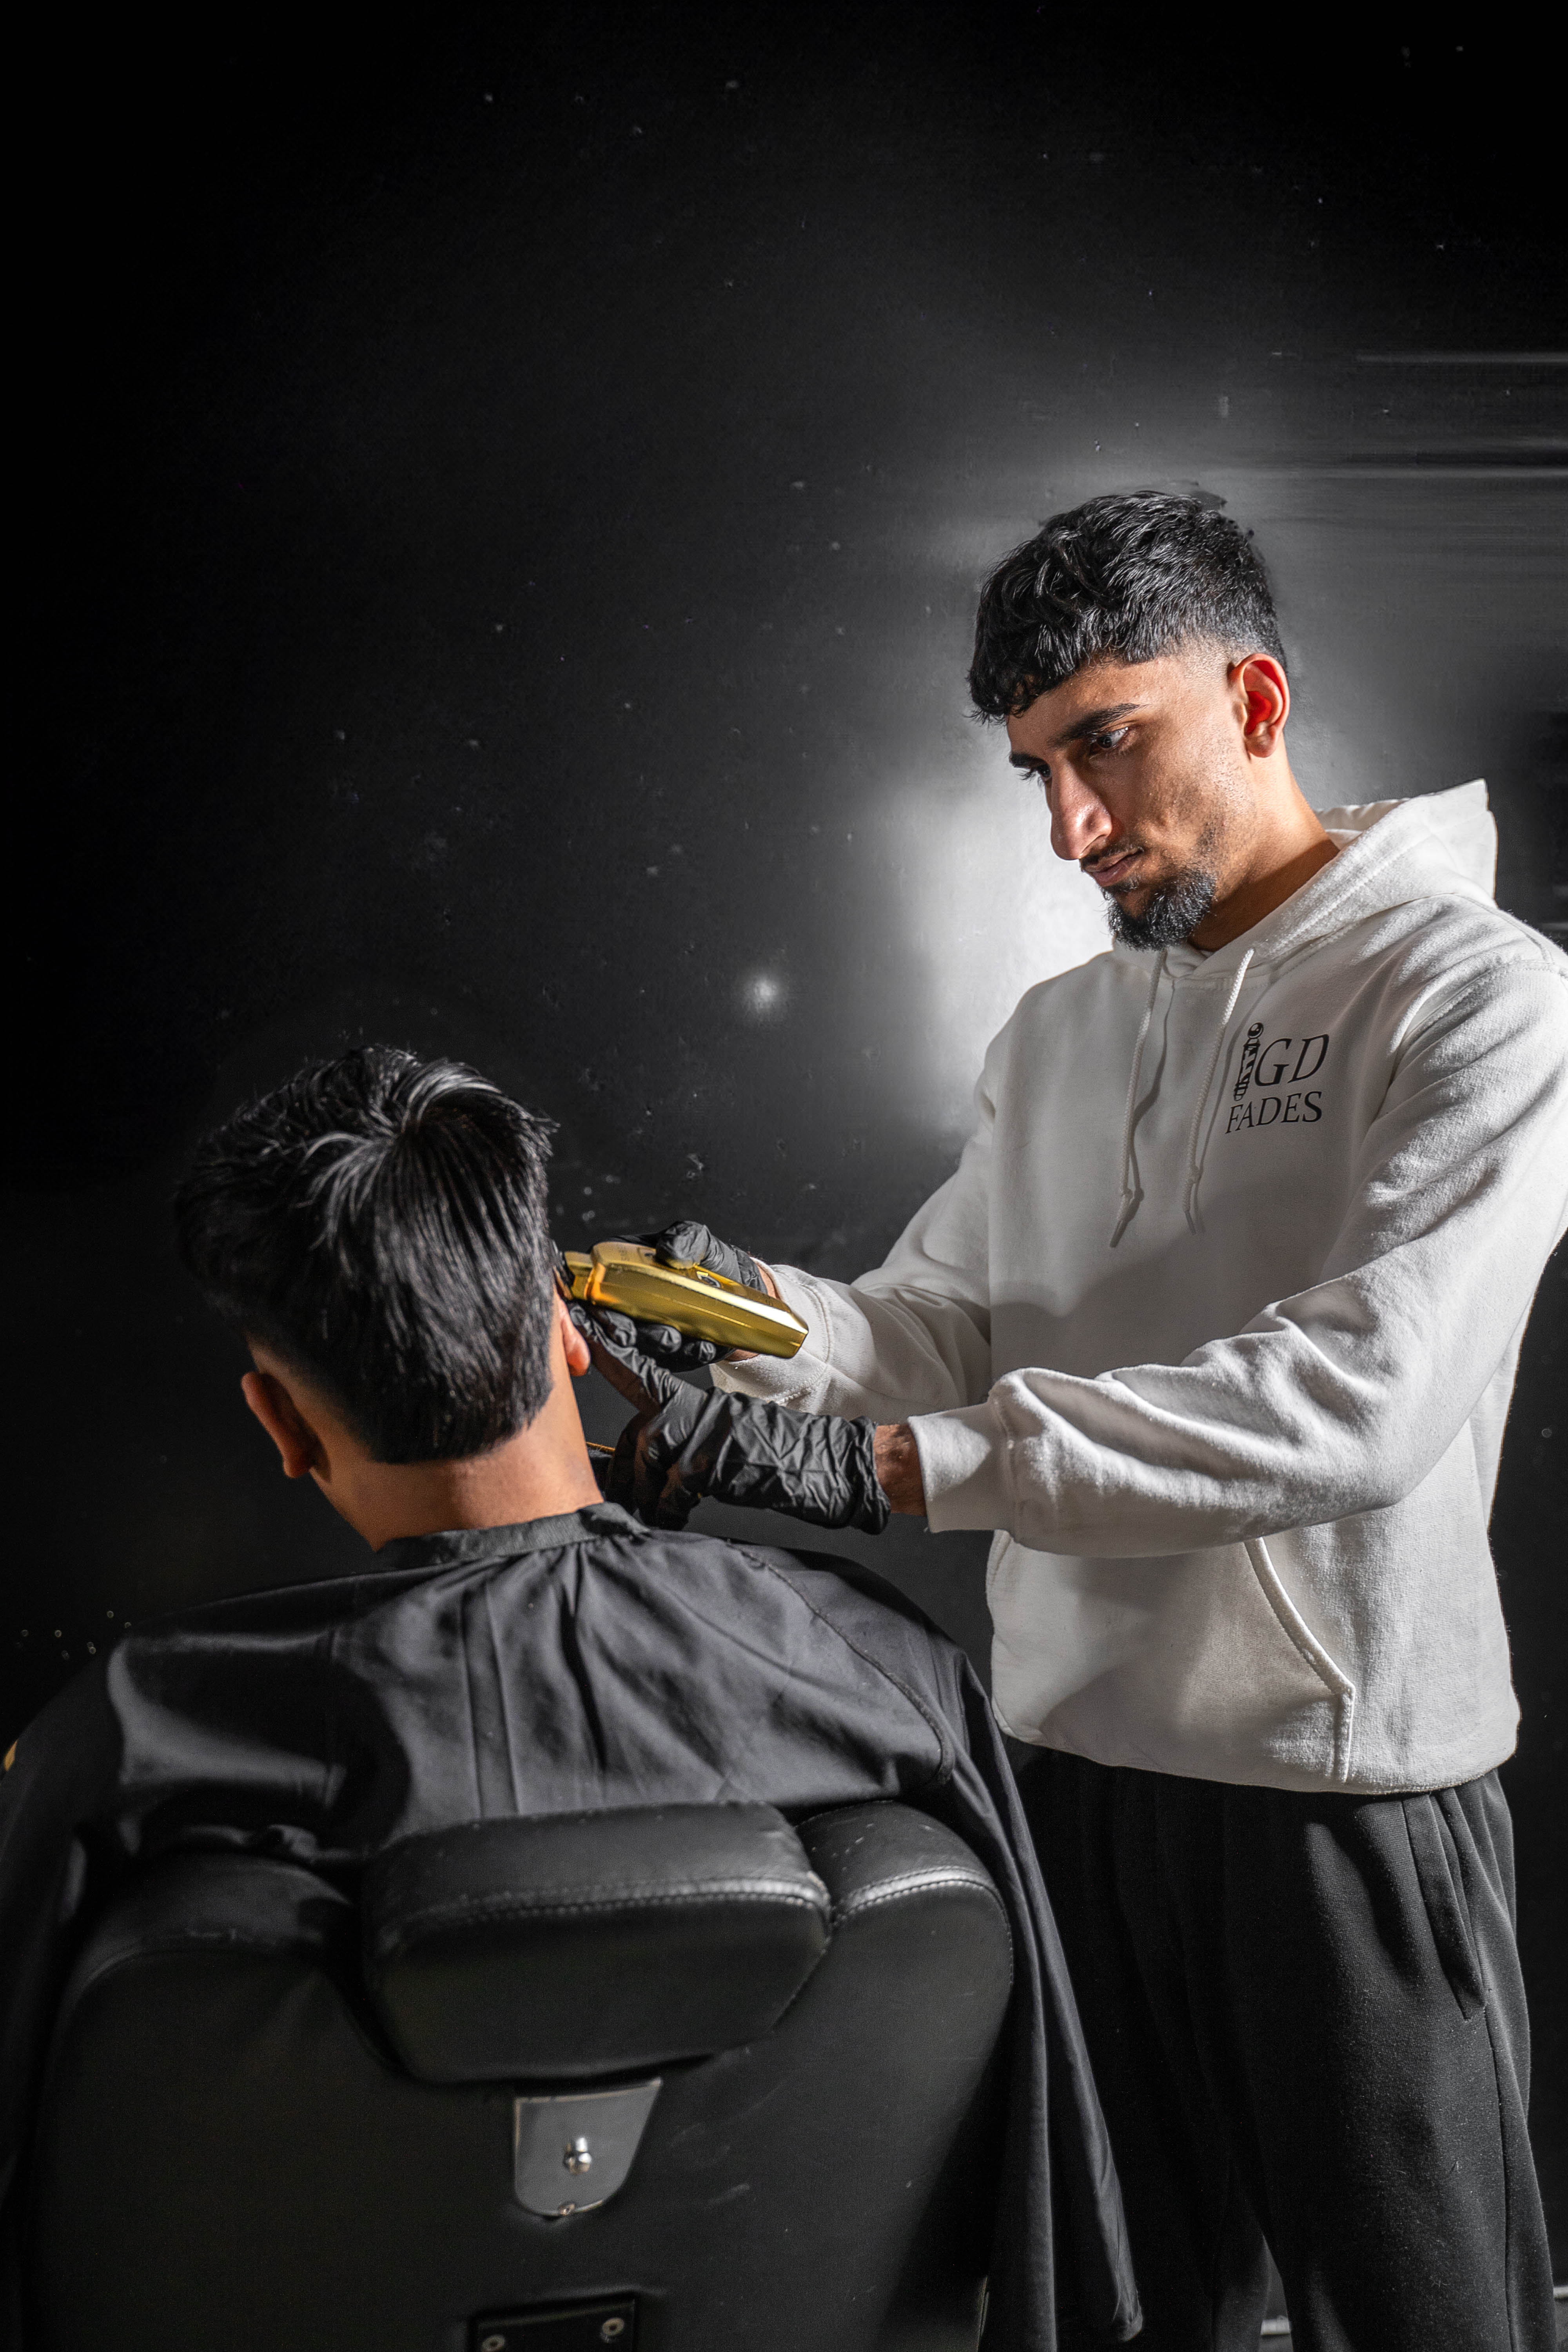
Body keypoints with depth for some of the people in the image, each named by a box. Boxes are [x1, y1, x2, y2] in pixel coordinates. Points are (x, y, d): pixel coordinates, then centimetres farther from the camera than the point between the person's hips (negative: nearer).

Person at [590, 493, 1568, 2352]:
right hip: (1067, 1752, 6)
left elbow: (1360, 1397, -24)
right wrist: (750, 1312, -16)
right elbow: (936, 1330, 7)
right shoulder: (1054, 1039, 12)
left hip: (1341, 1780, -5)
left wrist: (879, 1463, -29)